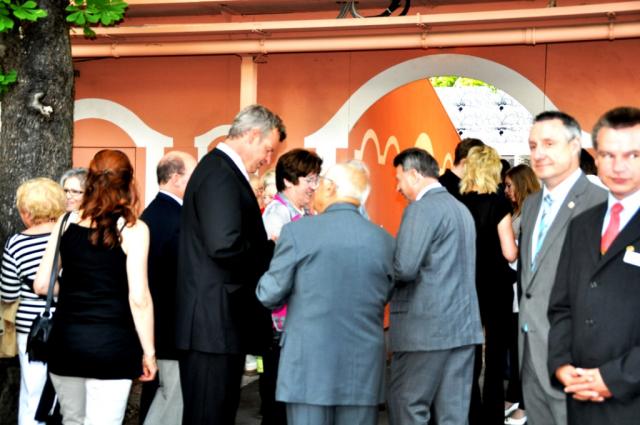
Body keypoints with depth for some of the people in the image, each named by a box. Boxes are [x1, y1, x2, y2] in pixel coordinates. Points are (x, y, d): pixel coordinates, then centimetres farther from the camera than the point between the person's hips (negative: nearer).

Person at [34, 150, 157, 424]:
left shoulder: (66, 222, 4)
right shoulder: (133, 229, -7)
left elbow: (42, 285, 6)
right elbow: (139, 299, -11)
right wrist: (149, 352, -2)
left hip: (65, 340, 4)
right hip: (111, 343, -4)